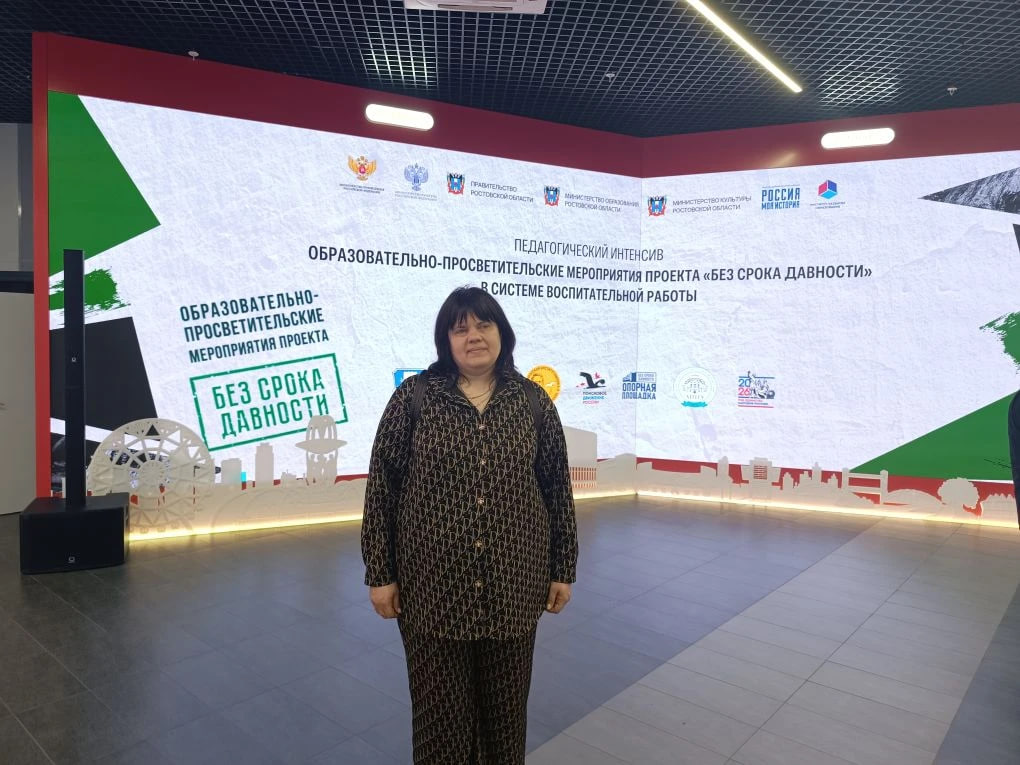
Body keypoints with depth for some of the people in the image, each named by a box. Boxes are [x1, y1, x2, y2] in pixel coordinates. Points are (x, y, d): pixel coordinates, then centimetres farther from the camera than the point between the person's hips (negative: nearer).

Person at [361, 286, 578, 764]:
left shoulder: (534, 401, 1)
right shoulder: (414, 396, -4)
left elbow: (557, 488, 5)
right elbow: (382, 486, -3)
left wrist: (563, 570, 6)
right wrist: (380, 573, -4)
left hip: (512, 583, 2)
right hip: (434, 583, -1)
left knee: (505, 704, 17)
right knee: (440, 707, 13)